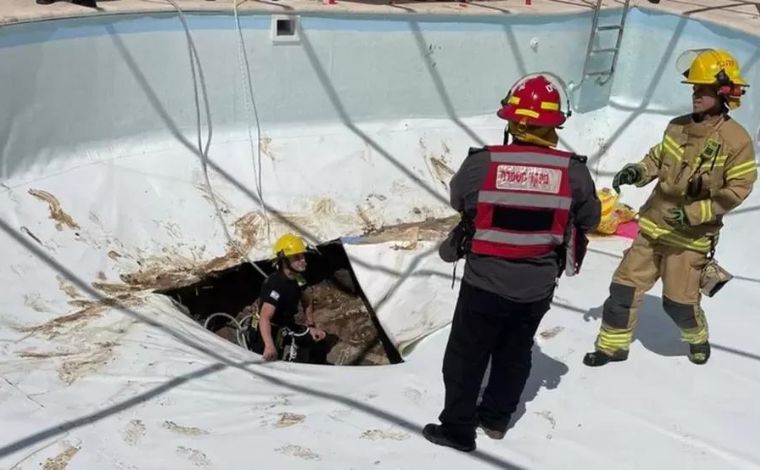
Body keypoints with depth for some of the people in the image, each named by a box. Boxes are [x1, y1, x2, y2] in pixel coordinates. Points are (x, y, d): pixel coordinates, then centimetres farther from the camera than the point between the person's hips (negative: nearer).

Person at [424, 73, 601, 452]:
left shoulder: (481, 163, -19)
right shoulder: (573, 171, -14)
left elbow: (458, 200, 1)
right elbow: (588, 219, 2)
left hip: (485, 281, -2)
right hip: (538, 286, 3)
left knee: (466, 355, 14)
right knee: (515, 353, 23)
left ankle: (457, 428, 24)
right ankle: (496, 417, 38)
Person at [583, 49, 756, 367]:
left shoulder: (736, 140, -15)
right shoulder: (677, 127, 0)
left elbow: (737, 189, -14)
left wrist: (695, 213, -22)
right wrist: (636, 172, -7)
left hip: (691, 236, -5)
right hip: (654, 224, 5)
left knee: (678, 302, 5)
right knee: (625, 286, 5)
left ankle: (697, 338, 39)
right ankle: (613, 345, 22)